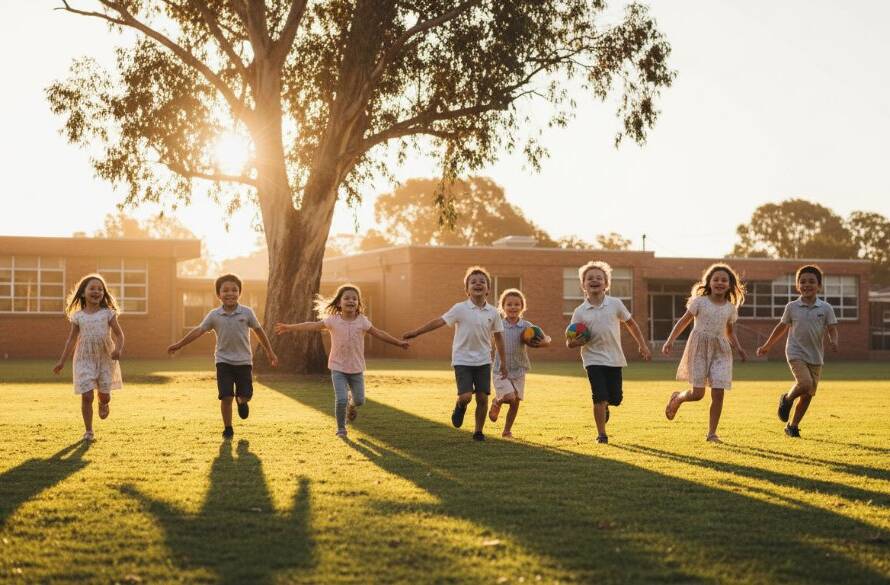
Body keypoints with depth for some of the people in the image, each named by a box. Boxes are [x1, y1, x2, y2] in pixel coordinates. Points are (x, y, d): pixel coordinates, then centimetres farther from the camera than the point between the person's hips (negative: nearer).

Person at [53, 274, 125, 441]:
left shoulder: (108, 313, -1)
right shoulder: (78, 316, 2)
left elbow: (119, 334, -3)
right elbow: (71, 340, 8)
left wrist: (118, 349, -23)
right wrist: (62, 362, 7)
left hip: (105, 358, 0)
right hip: (85, 360, 0)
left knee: (104, 395, 5)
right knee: (87, 396, -7)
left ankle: (104, 404, 44)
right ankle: (88, 431, 5)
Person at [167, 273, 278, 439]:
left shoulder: (247, 312, -4)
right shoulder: (214, 315, -3)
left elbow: (259, 331, 6)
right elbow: (198, 331, 0)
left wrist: (270, 352, 10)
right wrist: (179, 345, -4)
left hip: (244, 361, 0)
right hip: (224, 361, 0)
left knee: (246, 395, 1)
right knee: (226, 397, -8)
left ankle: (241, 401, 40)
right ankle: (228, 428, 11)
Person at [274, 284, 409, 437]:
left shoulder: (362, 321, -4)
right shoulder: (333, 320, -9)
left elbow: (378, 333, 2)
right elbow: (313, 325, -12)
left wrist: (399, 342, 2)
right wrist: (289, 327, -18)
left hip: (357, 368, 2)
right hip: (338, 368, -2)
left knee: (359, 400, 8)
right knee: (341, 399, -12)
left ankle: (351, 404, 46)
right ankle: (341, 428, 10)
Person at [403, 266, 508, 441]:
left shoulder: (493, 313, 1)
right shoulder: (460, 309, -7)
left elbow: (498, 336, 10)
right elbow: (439, 322, -6)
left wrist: (503, 362, 12)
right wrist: (416, 332, -9)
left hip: (483, 361, 3)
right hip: (463, 359, -3)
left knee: (483, 397, 0)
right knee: (466, 396, -15)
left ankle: (478, 431, 17)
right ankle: (460, 407, 21)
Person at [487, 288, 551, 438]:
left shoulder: (526, 326, -1)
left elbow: (546, 338, 3)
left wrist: (544, 342, -20)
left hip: (518, 370, 3)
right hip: (501, 369, -3)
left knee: (516, 402, 6)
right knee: (510, 396, -20)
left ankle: (507, 430, 24)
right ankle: (496, 403, 14)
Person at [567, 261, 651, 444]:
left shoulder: (615, 304, 0)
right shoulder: (580, 312, -2)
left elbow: (630, 324, 14)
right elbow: (569, 343, 3)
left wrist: (642, 345, 10)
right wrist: (575, 342, -20)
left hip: (614, 358, 2)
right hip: (593, 359, -2)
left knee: (615, 398, 2)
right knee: (600, 397, -12)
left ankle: (604, 408, 38)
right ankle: (601, 434, 1)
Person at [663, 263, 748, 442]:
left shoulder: (731, 308, 10)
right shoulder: (700, 301, -1)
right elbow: (684, 322, 1)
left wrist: (739, 348, 5)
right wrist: (670, 340, -9)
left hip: (720, 350, 3)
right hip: (699, 348, -3)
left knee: (718, 392, -8)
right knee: (698, 393, -9)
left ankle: (712, 433, 3)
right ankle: (676, 399, 26)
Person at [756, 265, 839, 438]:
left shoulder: (825, 308, 0)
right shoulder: (792, 307, 1)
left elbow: (832, 329, 1)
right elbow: (782, 327, 13)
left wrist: (833, 341, -22)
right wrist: (767, 346, 18)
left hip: (816, 357, 3)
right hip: (796, 353, -2)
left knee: (808, 394, 7)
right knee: (805, 383, -25)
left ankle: (793, 426, 23)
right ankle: (786, 399, 7)